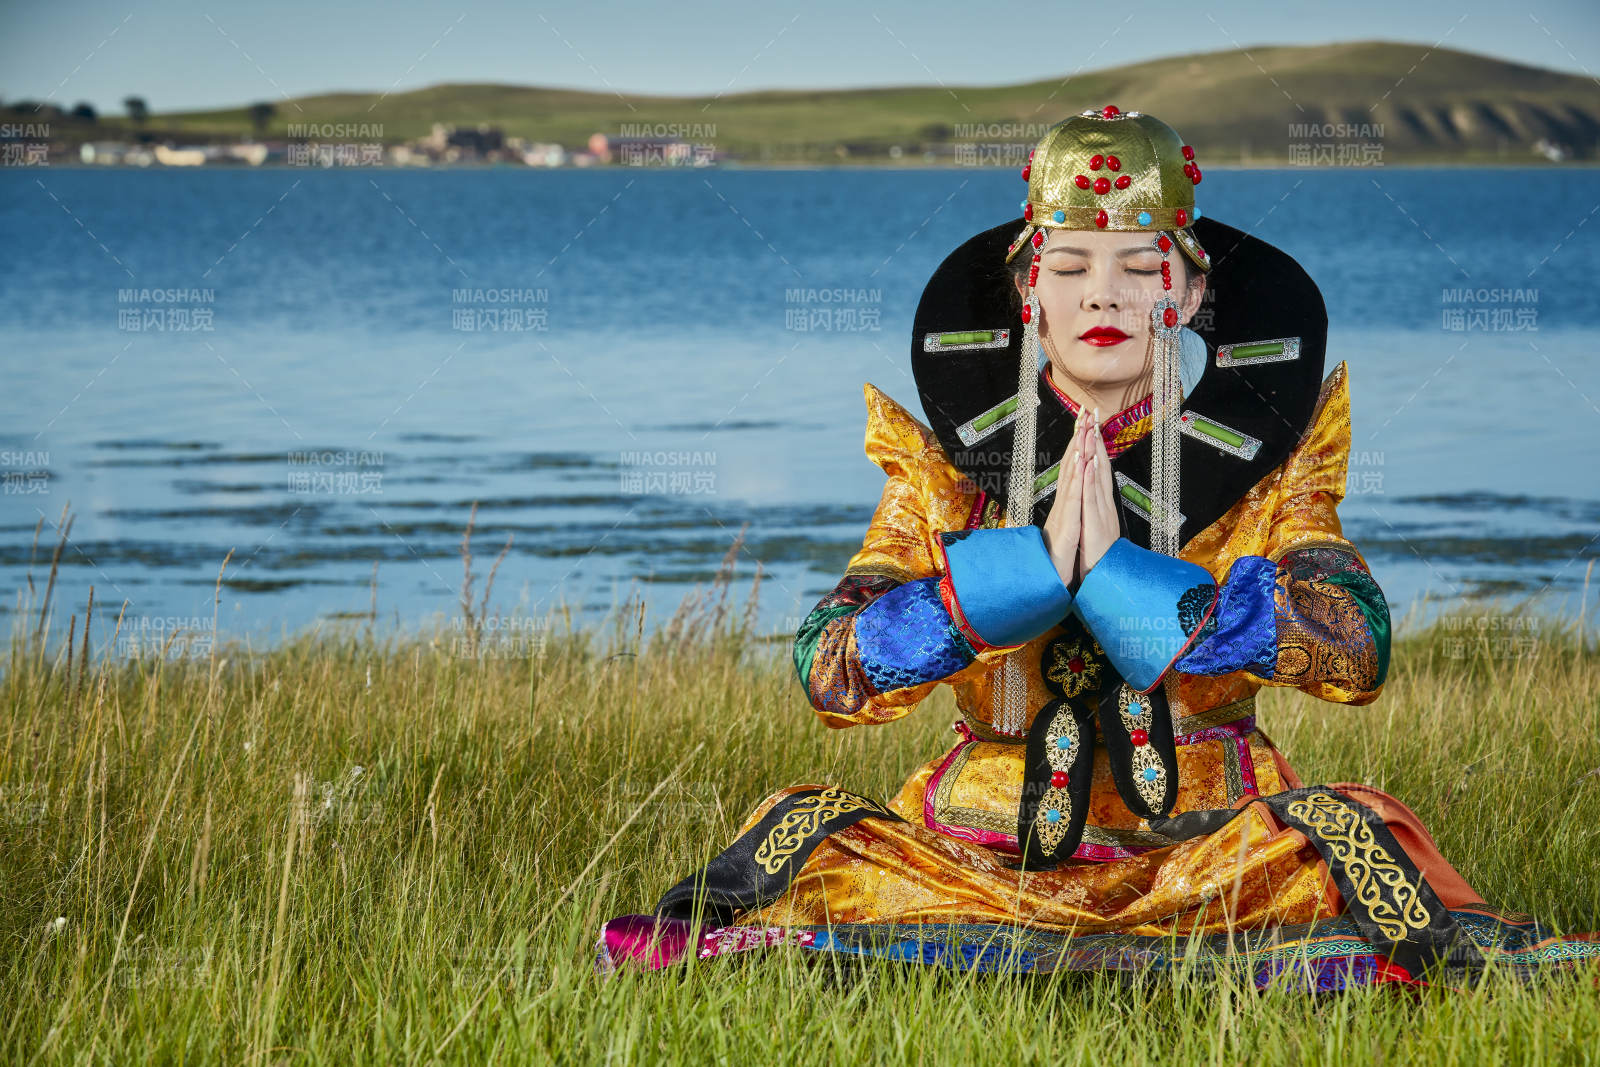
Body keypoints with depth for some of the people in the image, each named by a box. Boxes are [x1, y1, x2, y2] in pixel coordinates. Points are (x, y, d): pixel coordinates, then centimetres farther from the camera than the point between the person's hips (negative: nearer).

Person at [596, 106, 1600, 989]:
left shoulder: (1262, 460, 2)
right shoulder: (946, 468, 2)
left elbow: (1359, 649, -15)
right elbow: (829, 671, -10)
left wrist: (1119, 574, -21)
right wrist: (1032, 565, -23)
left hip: (1202, 846, -1)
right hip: (988, 844, 1)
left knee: (1344, 842, -30)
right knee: (807, 842, -22)